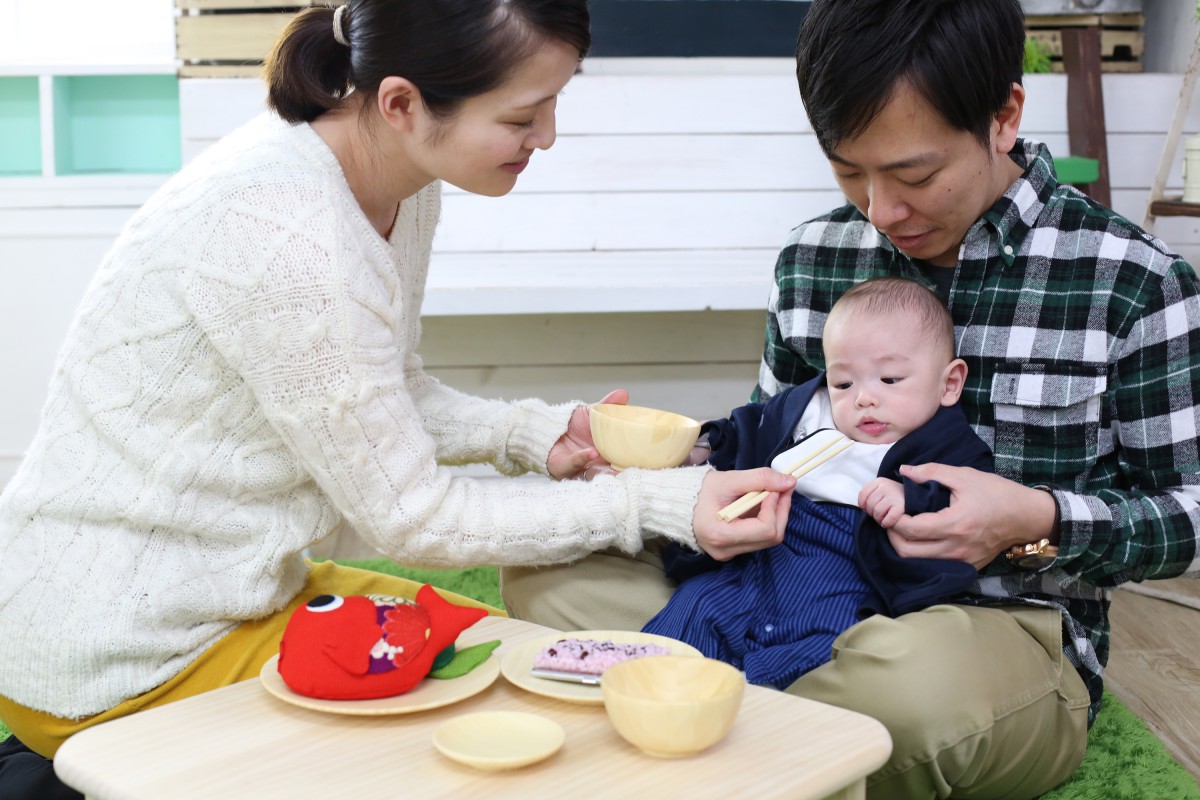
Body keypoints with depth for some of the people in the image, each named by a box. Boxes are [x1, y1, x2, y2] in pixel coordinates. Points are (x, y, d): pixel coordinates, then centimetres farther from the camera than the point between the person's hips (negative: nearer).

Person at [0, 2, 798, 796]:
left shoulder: (402, 183, -3)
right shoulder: (284, 228, -29)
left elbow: (389, 398, 10)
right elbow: (408, 513, -21)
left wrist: (531, 433, -7)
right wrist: (658, 505, -21)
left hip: (234, 592, 9)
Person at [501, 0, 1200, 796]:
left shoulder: (1133, 280, -8)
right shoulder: (813, 259, 4)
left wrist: (1038, 522, -20)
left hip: (1015, 633, -3)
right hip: (811, 607, 4)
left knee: (906, 679, -41)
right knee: (550, 576, -16)